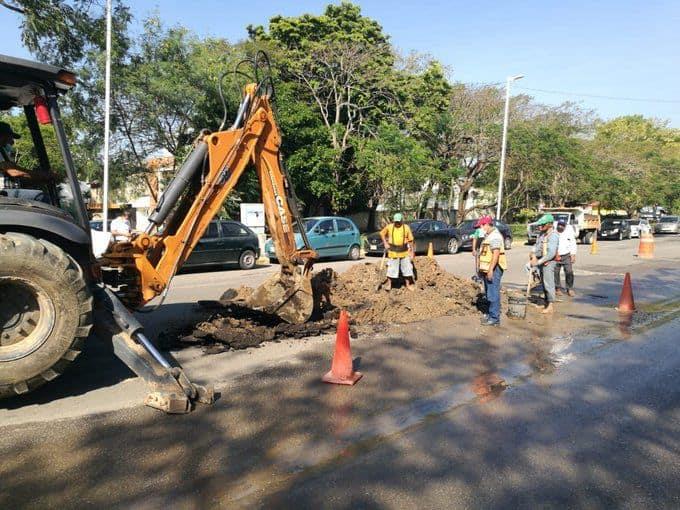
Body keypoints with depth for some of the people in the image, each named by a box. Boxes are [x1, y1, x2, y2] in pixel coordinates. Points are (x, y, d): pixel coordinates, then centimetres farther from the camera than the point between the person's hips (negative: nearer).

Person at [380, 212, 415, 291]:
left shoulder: (406, 227, -3)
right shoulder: (389, 227, -2)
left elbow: (410, 240, 1)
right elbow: (382, 233, 11)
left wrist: (412, 251, 0)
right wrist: (385, 243, 1)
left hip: (404, 252, 1)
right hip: (393, 252, -1)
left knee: (407, 268, 8)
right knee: (391, 269, 3)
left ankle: (408, 285, 21)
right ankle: (389, 284, 16)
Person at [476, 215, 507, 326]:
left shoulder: (495, 236, -15)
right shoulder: (488, 236, 18)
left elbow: (496, 253, -23)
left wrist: (491, 269, -25)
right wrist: (482, 269, 22)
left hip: (494, 269, -11)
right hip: (488, 269, 11)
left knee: (493, 294, -8)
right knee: (489, 294, 15)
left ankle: (495, 318, -4)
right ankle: (491, 315, 24)